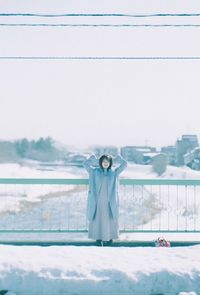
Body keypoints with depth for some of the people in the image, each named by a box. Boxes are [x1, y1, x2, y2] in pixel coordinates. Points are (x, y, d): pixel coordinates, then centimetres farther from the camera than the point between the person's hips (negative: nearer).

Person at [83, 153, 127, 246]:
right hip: (98, 200, 0)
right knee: (98, 219, 1)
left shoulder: (114, 171, 6)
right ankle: (98, 238, 9)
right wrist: (95, 160, 9)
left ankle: (109, 238, 13)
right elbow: (85, 163, 3)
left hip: (109, 201, 0)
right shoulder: (95, 171, 5)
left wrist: (115, 159, 12)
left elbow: (124, 164, 5)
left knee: (109, 219, 3)